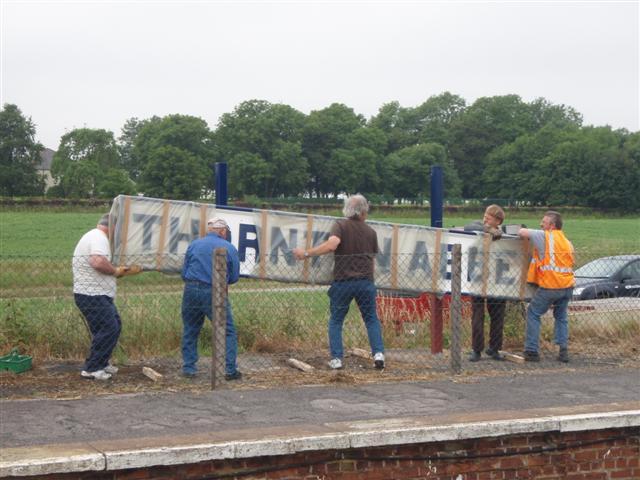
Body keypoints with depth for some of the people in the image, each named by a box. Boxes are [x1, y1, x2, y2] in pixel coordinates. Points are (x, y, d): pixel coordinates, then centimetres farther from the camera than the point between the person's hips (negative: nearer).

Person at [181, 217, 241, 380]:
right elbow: (234, 277, 7)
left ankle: (188, 367, 17)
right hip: (214, 294, -3)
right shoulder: (229, 248, 3)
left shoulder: (194, 245, 8)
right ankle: (230, 370, 2)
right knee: (228, 331, 6)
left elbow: (184, 273, 10)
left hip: (191, 291, 3)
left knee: (189, 330, 16)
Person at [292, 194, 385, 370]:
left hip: (343, 281, -2)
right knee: (371, 319, 15)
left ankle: (336, 358, 1)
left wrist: (306, 253, -18)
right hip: (366, 281, 2)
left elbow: (332, 244, -22)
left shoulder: (340, 225, -4)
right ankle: (378, 353, 2)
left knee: (336, 321, 9)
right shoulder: (371, 232, 9)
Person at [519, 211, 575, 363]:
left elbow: (522, 232, -9)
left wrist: (523, 232, 15)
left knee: (533, 314, 9)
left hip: (550, 286, -6)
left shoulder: (545, 236, -4)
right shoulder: (567, 242, 17)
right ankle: (563, 349, 12)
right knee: (561, 316, 23)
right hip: (567, 286, 6)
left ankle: (531, 351, 7)